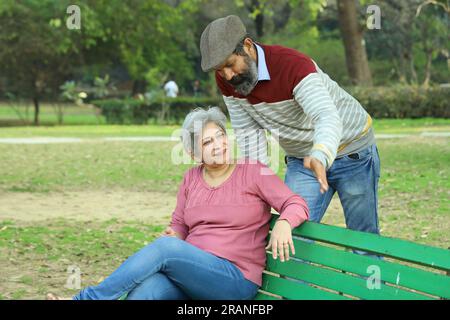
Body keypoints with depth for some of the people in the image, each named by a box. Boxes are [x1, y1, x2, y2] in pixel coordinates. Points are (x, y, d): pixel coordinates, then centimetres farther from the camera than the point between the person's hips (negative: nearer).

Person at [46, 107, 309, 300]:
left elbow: (297, 205, -4)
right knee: (143, 291, -30)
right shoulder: (191, 178, 15)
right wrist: (174, 234, -4)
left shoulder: (253, 172, 0)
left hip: (236, 278, -4)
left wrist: (283, 223, -27)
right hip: (189, 274, 4)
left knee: (164, 247, -28)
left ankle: (85, 299, -22)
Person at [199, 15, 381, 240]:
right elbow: (248, 132, -5)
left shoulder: (293, 65, -32)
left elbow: (328, 117, -44)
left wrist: (320, 157, -63)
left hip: (351, 152, -5)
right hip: (302, 158, 5)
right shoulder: (226, 80, -12)